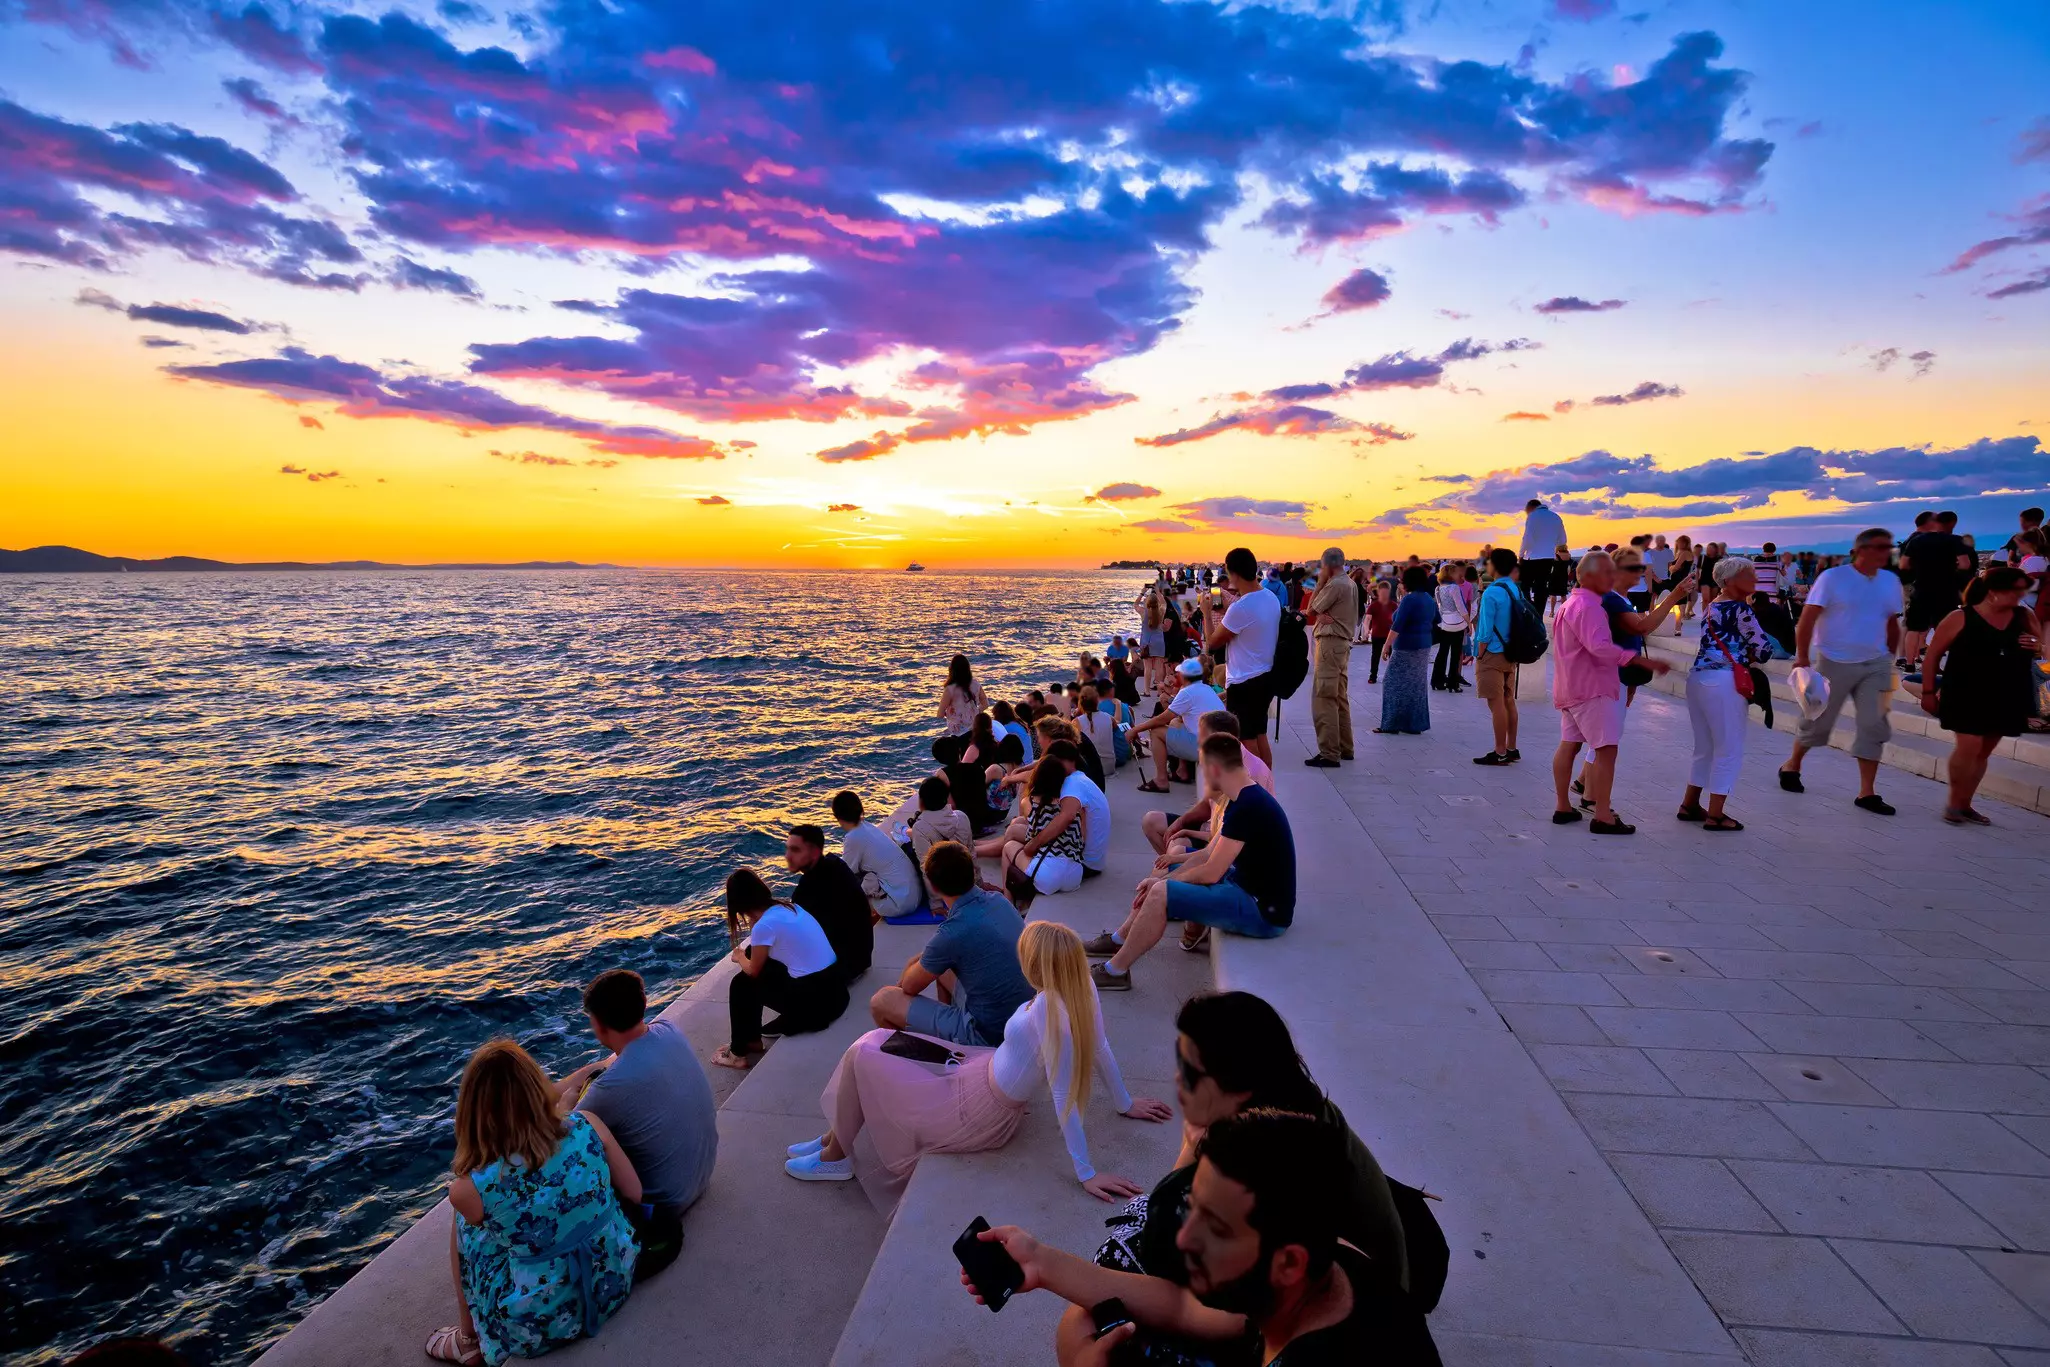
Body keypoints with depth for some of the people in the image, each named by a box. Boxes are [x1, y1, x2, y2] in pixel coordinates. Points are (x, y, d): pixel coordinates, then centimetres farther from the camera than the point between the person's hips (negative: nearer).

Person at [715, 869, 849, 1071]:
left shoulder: (764, 926, -15)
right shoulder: (789, 907, 8)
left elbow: (753, 971, 5)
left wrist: (739, 957, 22)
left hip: (816, 999, -8)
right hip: (834, 985, 8)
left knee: (742, 984, 11)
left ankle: (738, 1053, 26)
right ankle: (751, 1039, 34)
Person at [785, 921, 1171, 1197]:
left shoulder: (1048, 1010, -36)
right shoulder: (1082, 991, -13)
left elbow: (1064, 1097, -32)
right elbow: (1101, 1049, -1)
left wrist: (1086, 1173, -25)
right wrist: (1125, 1104, 14)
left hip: (974, 1116, -9)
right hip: (984, 1074, 9)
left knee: (861, 1055, 2)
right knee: (877, 1041, 17)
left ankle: (834, 1158, 24)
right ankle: (837, 1135, 36)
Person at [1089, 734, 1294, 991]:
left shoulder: (1246, 808, -25)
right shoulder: (1247, 799, 7)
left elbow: (1210, 873, -21)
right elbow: (1208, 854, 11)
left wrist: (1162, 882, -5)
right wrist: (1163, 878, 4)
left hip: (1263, 913, -11)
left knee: (1160, 894, -18)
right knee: (1163, 883, 17)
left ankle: (1115, 972, -4)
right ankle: (1119, 940, 29)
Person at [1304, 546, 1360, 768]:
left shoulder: (1334, 585, -16)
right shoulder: (1351, 584, 15)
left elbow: (1311, 609, -7)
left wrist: (1320, 582, -3)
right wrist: (1323, 615, -11)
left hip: (1330, 642, -10)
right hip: (1343, 641, 10)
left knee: (1324, 699, -10)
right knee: (1340, 697, 16)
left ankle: (1329, 753, -12)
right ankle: (1344, 748, 22)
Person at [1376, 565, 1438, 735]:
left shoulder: (1409, 599, -15)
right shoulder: (1429, 599, 11)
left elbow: (1397, 626, -20)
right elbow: (1435, 624, 18)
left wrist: (1387, 646, -19)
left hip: (1406, 647, -9)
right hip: (1423, 647, 9)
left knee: (1396, 684, -2)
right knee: (1416, 686, 12)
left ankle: (1392, 724, -2)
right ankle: (1415, 724, 15)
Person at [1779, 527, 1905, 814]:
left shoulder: (1891, 581, 7)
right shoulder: (1833, 577, -10)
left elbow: (1892, 623, 15)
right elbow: (1807, 619, -14)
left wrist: (1890, 658, 15)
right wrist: (1801, 657, -20)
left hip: (1876, 664, 5)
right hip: (1836, 662, -4)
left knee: (1874, 725, 0)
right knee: (1818, 721, 6)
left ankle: (1867, 792, 5)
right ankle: (1791, 766, 30)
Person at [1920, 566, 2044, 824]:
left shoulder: (2025, 617, 5)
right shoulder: (1961, 618, -9)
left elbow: (2040, 650, 18)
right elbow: (1933, 654, -5)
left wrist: (2037, 648, -7)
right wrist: (1928, 691, -5)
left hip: (2007, 697, 5)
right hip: (1966, 695, -5)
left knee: (1983, 753, 10)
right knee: (1968, 747, -14)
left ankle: (1965, 804, 22)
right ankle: (1953, 801, 5)